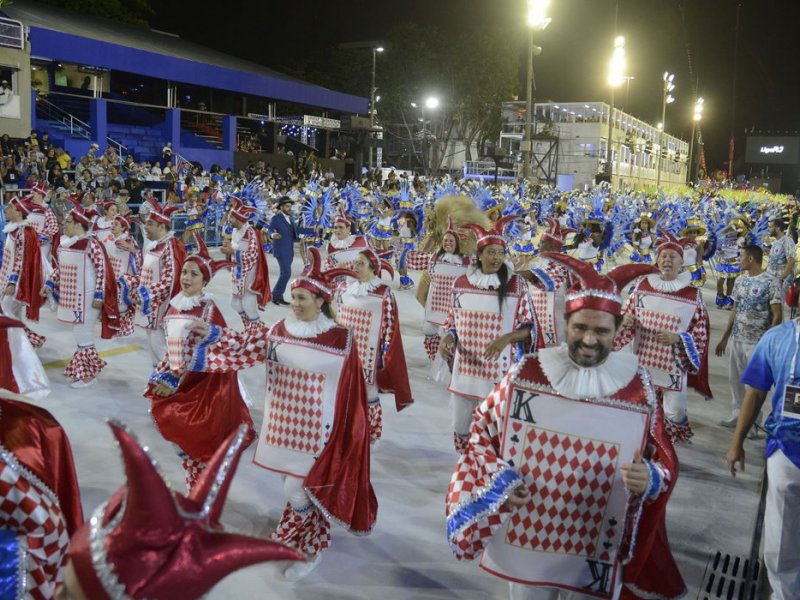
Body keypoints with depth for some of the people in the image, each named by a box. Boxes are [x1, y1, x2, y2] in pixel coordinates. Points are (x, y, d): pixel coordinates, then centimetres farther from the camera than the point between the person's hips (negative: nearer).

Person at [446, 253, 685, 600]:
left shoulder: (637, 386, -9)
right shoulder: (528, 373, -10)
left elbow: (664, 461, -1)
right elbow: (482, 430, 1)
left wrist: (649, 478, -23)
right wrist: (497, 481, -12)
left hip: (596, 546, 0)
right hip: (526, 534, 1)